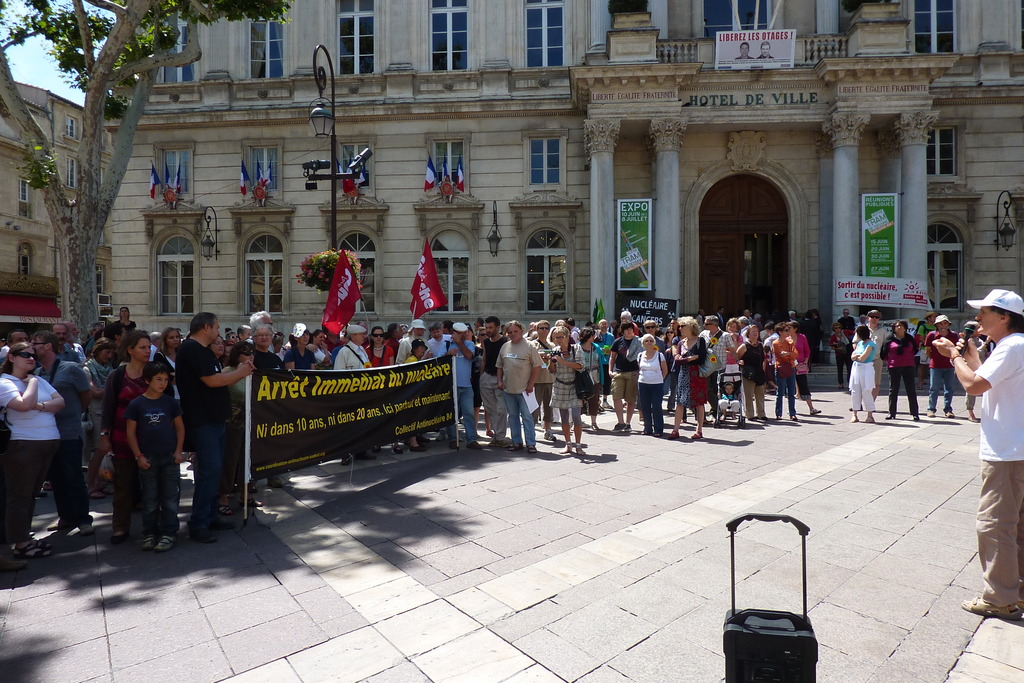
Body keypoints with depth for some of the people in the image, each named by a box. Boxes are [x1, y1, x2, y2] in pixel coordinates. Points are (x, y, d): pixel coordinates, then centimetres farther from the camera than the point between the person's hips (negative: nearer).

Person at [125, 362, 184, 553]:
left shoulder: (170, 402, 1)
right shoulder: (136, 404, -3)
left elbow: (179, 427, 6)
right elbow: (131, 432, 0)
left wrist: (178, 451, -2)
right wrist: (138, 456, -5)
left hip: (170, 458, 1)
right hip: (147, 458, 0)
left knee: (170, 499, 4)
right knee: (150, 500, 10)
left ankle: (168, 534, 11)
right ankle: (149, 533, 21)